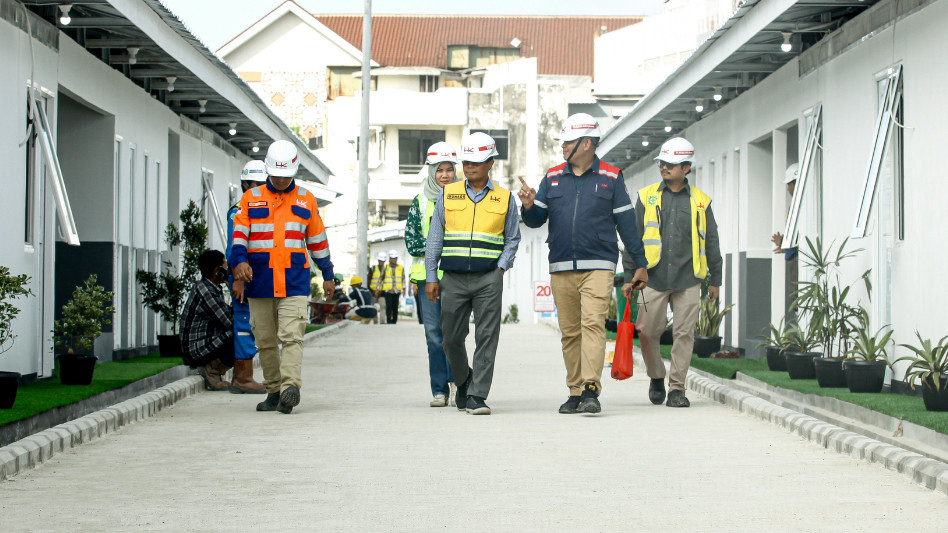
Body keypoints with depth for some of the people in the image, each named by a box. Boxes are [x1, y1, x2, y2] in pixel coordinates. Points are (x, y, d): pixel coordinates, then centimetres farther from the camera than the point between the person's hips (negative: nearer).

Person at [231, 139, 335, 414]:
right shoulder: (251, 199, 10)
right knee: (265, 340, 4)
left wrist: (327, 274, 24)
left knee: (291, 335, -16)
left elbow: (317, 239, 20)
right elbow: (239, 233, 1)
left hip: (295, 281, -1)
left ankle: (290, 386, -26)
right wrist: (240, 261, -18)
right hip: (259, 280, 1)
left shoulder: (306, 200, 13)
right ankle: (274, 391, 12)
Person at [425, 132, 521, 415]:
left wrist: (500, 267, -3)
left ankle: (477, 396, -3)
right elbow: (434, 238, 10)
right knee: (451, 338, 5)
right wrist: (431, 277, 6)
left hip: (489, 280, -1)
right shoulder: (448, 195, 9)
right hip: (454, 278, 1)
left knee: (486, 338, -6)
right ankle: (463, 381, 29)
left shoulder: (505, 199, 7)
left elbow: (512, 239, 13)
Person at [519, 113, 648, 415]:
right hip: (561, 269, 4)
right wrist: (529, 206, -11)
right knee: (570, 331, 5)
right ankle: (575, 392, 12)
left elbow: (626, 222, 8)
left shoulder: (611, 178, 5)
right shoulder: (552, 177, 13)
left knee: (593, 324, -16)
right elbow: (536, 220, 12)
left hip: (598, 267, -4)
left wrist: (640, 263, 8)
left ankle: (591, 391, -21)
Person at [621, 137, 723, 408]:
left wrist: (715, 280, 12)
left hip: (688, 279, 0)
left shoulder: (700, 201, 9)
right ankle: (656, 378, 23)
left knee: (684, 333, -2)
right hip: (654, 277, 0)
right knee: (648, 332, 0)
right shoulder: (647, 197, 8)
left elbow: (711, 243, 14)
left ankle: (677, 388, 5)